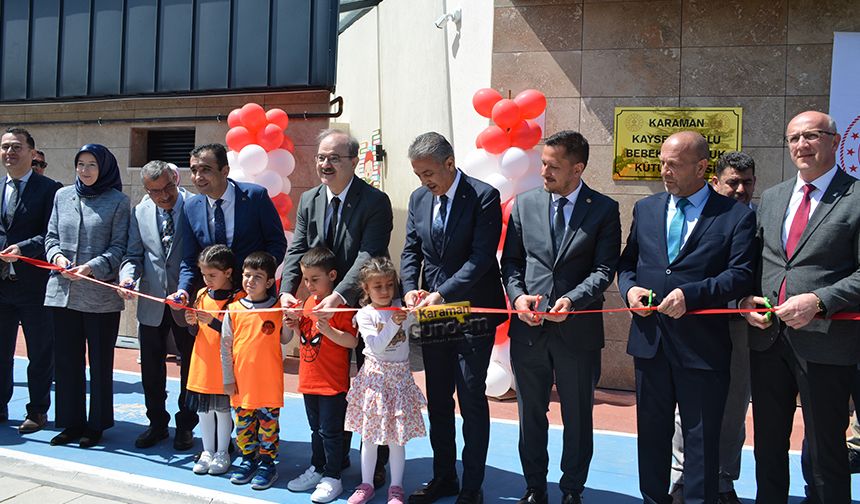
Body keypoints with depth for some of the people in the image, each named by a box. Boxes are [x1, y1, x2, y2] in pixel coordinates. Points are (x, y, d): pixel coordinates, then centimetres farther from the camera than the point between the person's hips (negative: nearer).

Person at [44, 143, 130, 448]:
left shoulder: (117, 201, -2)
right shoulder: (62, 196, 11)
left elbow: (120, 246, -5)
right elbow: (51, 236, 14)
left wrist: (92, 267, -18)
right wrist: (57, 255, -7)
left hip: (101, 294, -4)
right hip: (63, 290, 4)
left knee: (100, 361, 5)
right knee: (67, 359, 10)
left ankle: (97, 424, 18)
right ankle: (72, 422, 23)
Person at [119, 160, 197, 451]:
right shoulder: (140, 212, 4)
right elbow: (134, 254, 8)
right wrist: (128, 275, -14)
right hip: (151, 301, 4)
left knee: (190, 366, 9)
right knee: (151, 368, 14)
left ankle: (185, 426, 26)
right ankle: (157, 424, 31)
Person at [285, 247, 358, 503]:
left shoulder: (340, 305, -15)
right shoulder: (308, 302, 9)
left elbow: (352, 341, -20)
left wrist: (328, 330, -32)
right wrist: (296, 325, 0)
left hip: (333, 382, -7)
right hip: (309, 379, 8)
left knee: (330, 430, 2)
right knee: (316, 428, 21)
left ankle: (333, 477, 15)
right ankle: (317, 469, 35)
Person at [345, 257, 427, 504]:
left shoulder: (402, 307, 1)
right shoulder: (365, 315, -5)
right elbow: (375, 346, -16)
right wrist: (393, 324, -27)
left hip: (400, 377, 1)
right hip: (374, 376, -1)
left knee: (397, 437, 5)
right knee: (369, 435, 9)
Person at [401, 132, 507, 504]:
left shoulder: (483, 196, -12)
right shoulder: (418, 198, 7)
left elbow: (481, 257, -18)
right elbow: (411, 251, 10)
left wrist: (442, 293, -24)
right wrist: (411, 289, -8)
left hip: (471, 314, -6)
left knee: (472, 400, 2)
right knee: (437, 400, 14)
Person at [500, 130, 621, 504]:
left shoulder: (604, 210, -3)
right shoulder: (525, 204, 5)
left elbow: (605, 269, -7)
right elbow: (511, 261, 7)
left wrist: (572, 300, -22)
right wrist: (517, 295, -10)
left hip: (578, 330, -2)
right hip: (528, 328, 3)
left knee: (578, 418, 12)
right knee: (530, 415, 14)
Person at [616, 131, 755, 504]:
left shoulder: (736, 215, -4)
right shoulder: (645, 209, 10)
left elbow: (741, 275, -12)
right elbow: (627, 262, 15)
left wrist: (690, 295, -23)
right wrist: (629, 287, -6)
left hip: (702, 347, -4)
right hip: (650, 340, 4)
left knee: (702, 439, 8)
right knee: (651, 432, 16)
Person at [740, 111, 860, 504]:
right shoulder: (771, 198, 12)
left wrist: (819, 301, -22)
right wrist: (746, 298, -2)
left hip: (825, 342, -5)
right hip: (767, 337, 5)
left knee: (824, 449, 8)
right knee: (768, 442, 18)